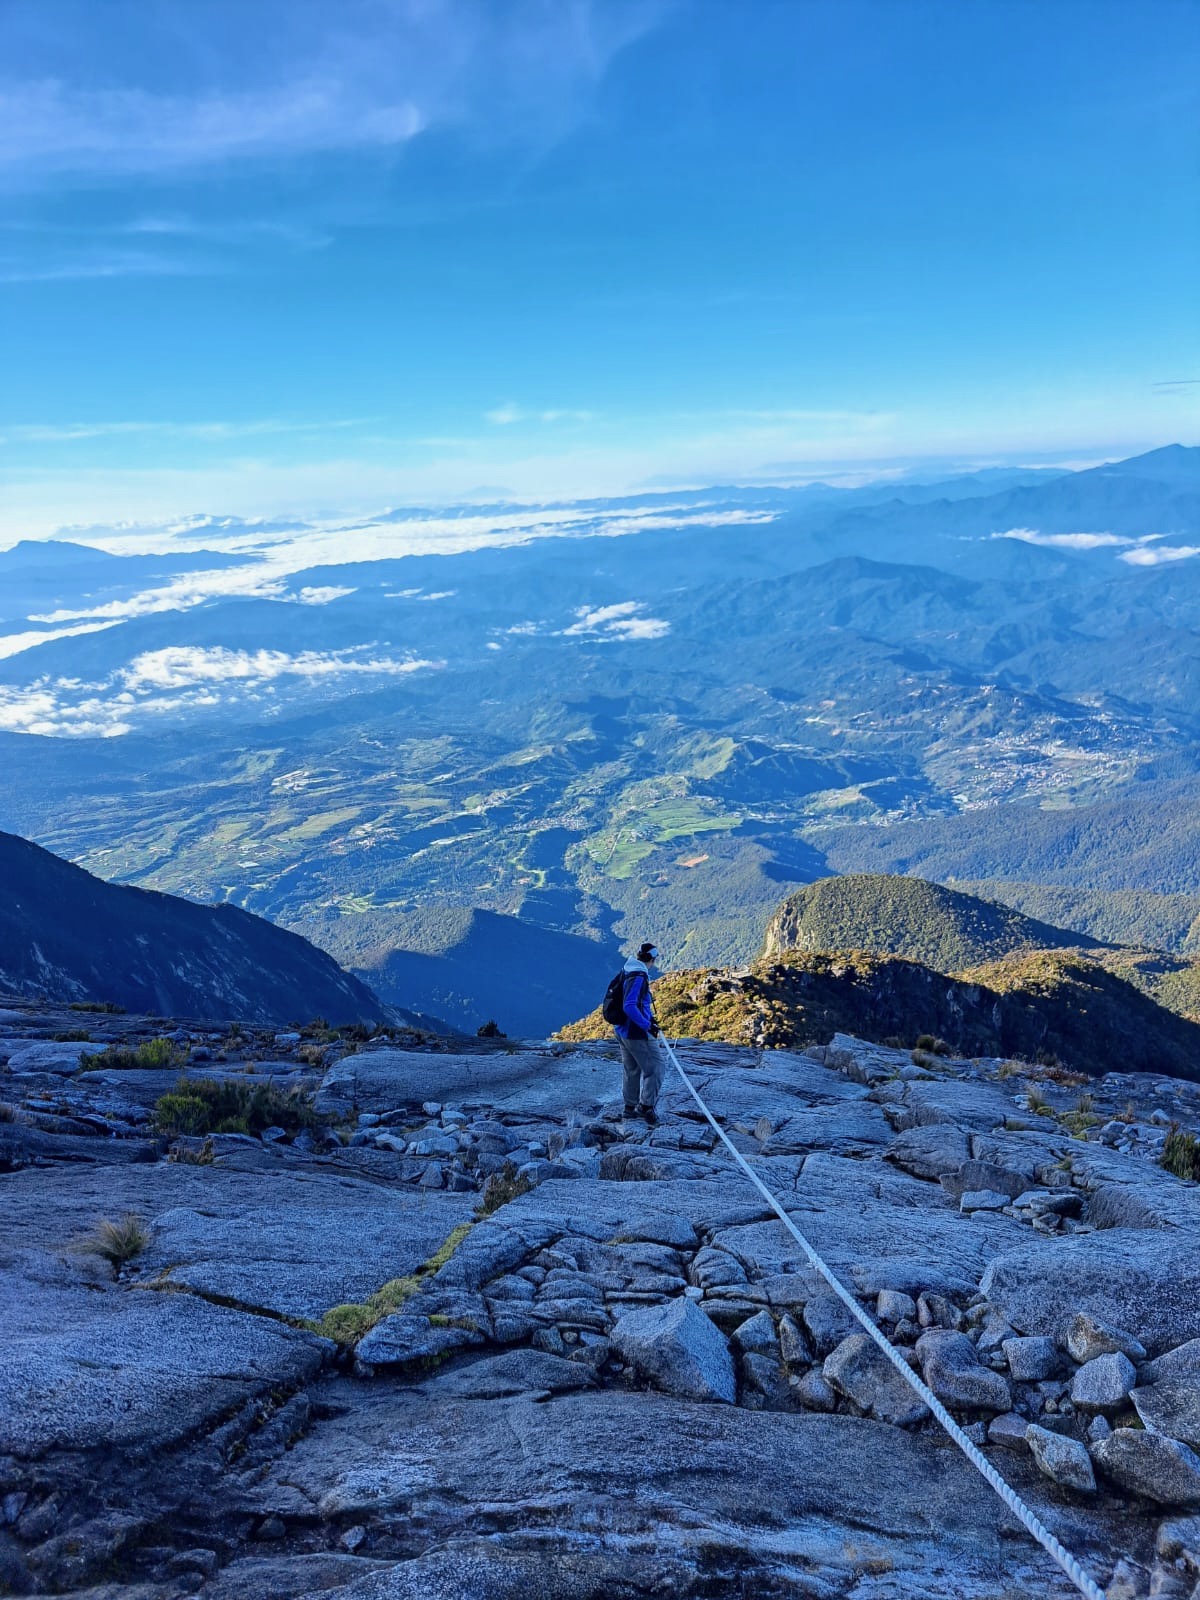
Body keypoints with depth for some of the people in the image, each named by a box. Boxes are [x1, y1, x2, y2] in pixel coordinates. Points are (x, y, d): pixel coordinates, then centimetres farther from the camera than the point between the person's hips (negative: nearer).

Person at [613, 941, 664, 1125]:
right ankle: (646, 1105, 1)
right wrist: (647, 1025, -25)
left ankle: (631, 1107, 27)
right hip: (637, 1033, -10)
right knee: (654, 1067, 2)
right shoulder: (638, 977, -22)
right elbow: (629, 1006, -30)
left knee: (631, 1070, 19)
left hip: (623, 1030, 10)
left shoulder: (627, 972, 8)